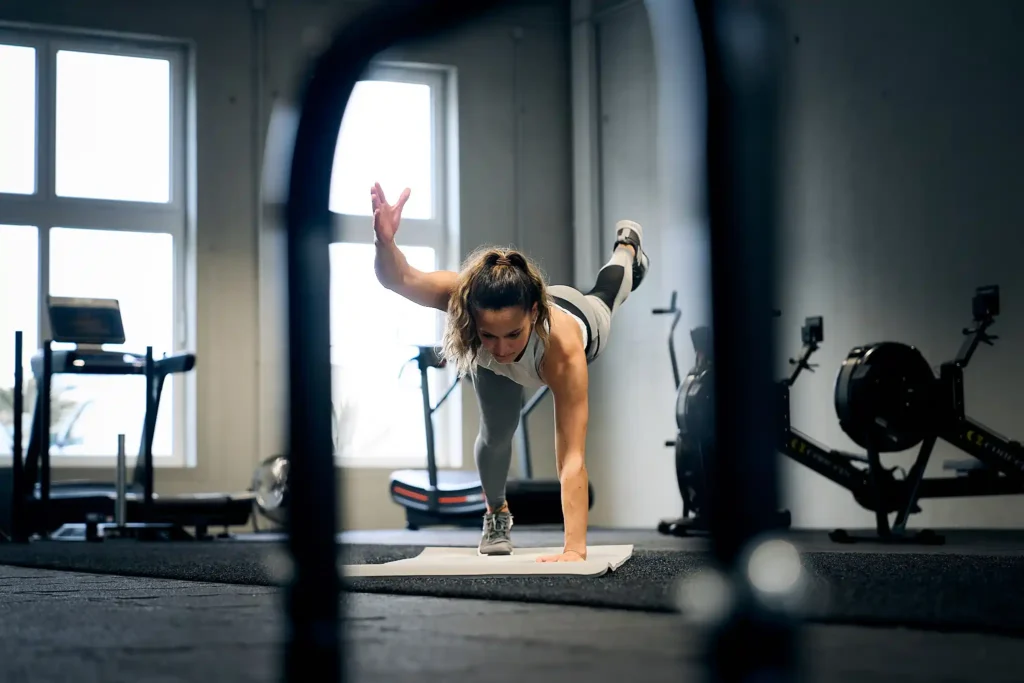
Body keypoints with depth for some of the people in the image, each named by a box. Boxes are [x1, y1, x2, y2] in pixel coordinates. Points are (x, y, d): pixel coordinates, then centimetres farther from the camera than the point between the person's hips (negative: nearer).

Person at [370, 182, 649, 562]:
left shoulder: (563, 347, -53)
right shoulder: (466, 298, -48)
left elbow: (571, 460, -54)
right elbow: (400, 278, -62)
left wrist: (575, 549, -59)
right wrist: (384, 241, -84)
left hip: (581, 316, 0)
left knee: (602, 298, 33)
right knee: (497, 434, -10)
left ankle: (627, 246, 70)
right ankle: (496, 514, 26)